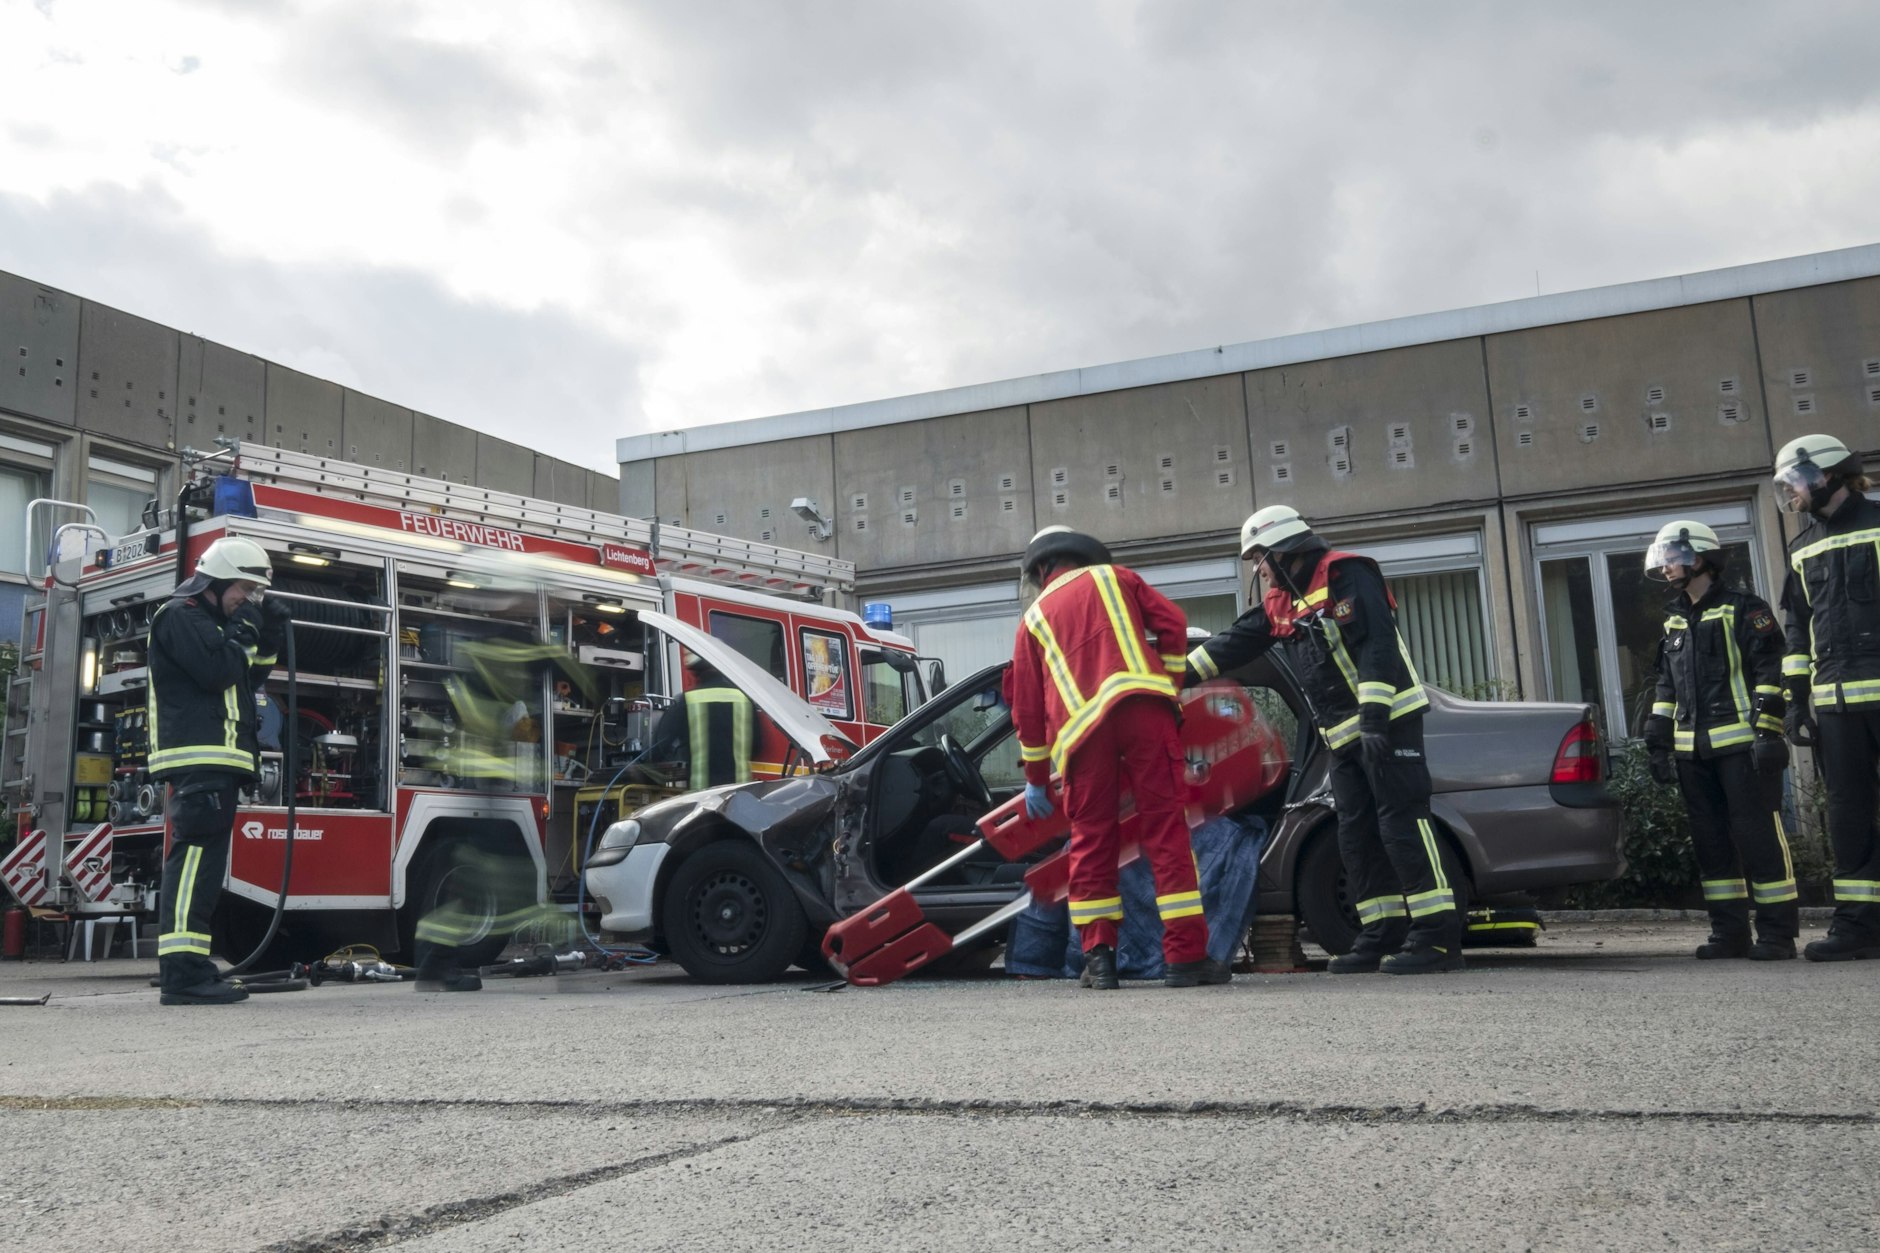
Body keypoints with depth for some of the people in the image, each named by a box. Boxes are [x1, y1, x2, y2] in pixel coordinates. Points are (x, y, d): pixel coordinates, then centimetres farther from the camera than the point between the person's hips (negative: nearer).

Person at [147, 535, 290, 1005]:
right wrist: (245, 632, -4)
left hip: (214, 760, 11)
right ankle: (181, 973, -22)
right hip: (198, 757, -11)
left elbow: (246, 680, 25)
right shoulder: (180, 616, -5)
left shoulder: (210, 620, 26)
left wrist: (268, 640, 12)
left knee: (202, 862, 9)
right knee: (196, 855, -17)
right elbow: (216, 671, -19)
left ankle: (189, 969, 12)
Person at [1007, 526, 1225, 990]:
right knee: (1165, 827, -1)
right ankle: (1186, 955, -4)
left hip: (1081, 726, 1)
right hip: (1141, 705, -1)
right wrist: (1170, 682, 17)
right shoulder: (1115, 578, 23)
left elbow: (1026, 706, 24)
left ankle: (1097, 954, 7)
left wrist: (1036, 779, 29)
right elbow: (1171, 623, 9)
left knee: (1091, 838, 11)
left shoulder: (1034, 617, 25)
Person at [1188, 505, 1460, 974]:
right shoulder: (1281, 603, 17)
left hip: (1388, 723, -9)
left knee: (1402, 822, -12)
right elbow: (1236, 643, 20)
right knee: (1357, 835, 5)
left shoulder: (1345, 575, -9)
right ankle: (1383, 935, 9)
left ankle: (1439, 935, -11)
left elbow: (1377, 644, -19)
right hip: (1345, 738, 9)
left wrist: (1374, 716, -25)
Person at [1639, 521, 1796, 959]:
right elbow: (1667, 688, 23)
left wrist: (1767, 730, -17)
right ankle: (1730, 932, 13)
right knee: (1711, 841, 7)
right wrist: (1659, 743, 17)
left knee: (1759, 835, -6)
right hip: (1692, 751, 7)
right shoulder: (1675, 622, 19)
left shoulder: (1744, 610, -2)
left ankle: (1776, 932, -1)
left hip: (1741, 743, -7)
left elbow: (1769, 673, -8)